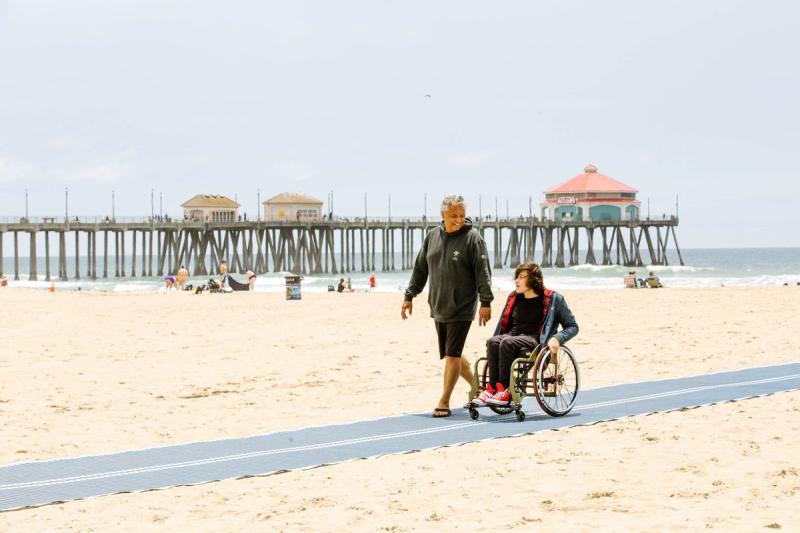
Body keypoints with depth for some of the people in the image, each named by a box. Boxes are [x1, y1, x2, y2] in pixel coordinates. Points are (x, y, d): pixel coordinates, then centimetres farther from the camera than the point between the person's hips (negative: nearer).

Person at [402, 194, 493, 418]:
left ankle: (444, 402, -2)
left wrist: (486, 302, -16)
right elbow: (420, 269, 15)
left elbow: (482, 272, -11)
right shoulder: (432, 236, 8)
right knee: (450, 355, 13)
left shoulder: (473, 238, -8)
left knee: (452, 355, -7)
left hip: (462, 309, -6)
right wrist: (409, 296, 13)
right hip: (438, 308, 6)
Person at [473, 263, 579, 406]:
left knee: (507, 343, -35)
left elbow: (572, 327, 3)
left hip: (535, 339, -5)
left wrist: (557, 338, -16)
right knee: (492, 341, -29)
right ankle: (492, 388, -34)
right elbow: (504, 323, 28)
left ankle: (504, 391, -34)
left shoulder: (553, 299, 1)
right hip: (512, 335, 5)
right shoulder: (514, 297, 18)